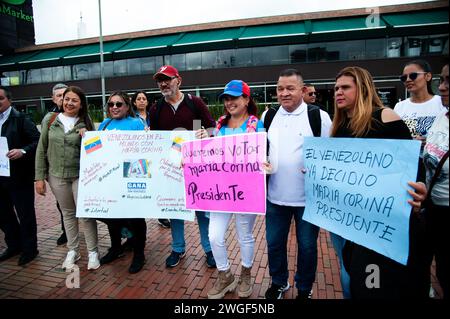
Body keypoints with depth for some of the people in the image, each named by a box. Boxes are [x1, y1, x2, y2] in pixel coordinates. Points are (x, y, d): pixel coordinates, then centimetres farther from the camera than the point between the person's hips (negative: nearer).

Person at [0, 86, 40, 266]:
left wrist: (23, 151, -26)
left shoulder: (20, 119, -7)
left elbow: (38, 140, -13)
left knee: (25, 213, 5)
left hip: (19, 176, -6)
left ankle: (29, 248, 21)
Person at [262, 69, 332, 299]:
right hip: (275, 196, 4)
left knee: (307, 246, 14)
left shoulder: (319, 116, -6)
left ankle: (304, 289, 38)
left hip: (308, 197, -3)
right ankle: (279, 282, 41)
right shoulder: (268, 116, 6)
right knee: (274, 243, 16)